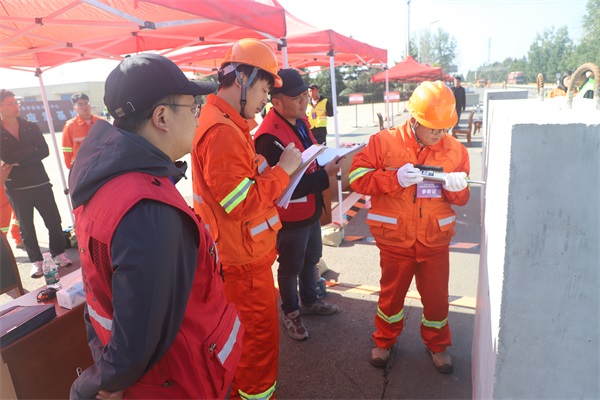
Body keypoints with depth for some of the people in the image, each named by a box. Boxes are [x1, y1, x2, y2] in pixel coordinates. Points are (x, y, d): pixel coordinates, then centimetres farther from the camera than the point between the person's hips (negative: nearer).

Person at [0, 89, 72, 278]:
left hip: (40, 183, 2)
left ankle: (58, 252, 21)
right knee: (26, 226, 8)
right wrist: (31, 149, -12)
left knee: (53, 220, 4)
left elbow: (44, 151, -7)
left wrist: (19, 161, -15)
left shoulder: (31, 127, 5)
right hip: (16, 188, -1)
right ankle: (36, 260, 20)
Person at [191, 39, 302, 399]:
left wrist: (272, 169, 3)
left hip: (243, 250, 11)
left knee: (253, 327, 26)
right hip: (243, 255, -11)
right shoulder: (221, 132, -24)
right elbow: (243, 205, -27)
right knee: (261, 332, 8)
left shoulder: (228, 124, 10)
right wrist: (282, 169, -18)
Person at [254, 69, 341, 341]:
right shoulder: (269, 138, -28)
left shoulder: (300, 122, 2)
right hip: (290, 217, -9)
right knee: (290, 267, 13)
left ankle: (310, 301, 48)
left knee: (311, 259, 25)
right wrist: (325, 175, -28)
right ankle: (291, 313, 36)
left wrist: (328, 160, -2)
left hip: (311, 210, 9)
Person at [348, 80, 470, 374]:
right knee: (392, 292, 16)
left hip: (435, 240, 2)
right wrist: (395, 178, -26)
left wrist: (456, 188, -18)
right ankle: (384, 341, 42)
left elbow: (461, 199, 6)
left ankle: (437, 344, 43)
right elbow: (356, 177, -15)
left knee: (437, 296, 15)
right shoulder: (384, 141, -11)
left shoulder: (455, 149, -1)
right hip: (395, 238, -2)